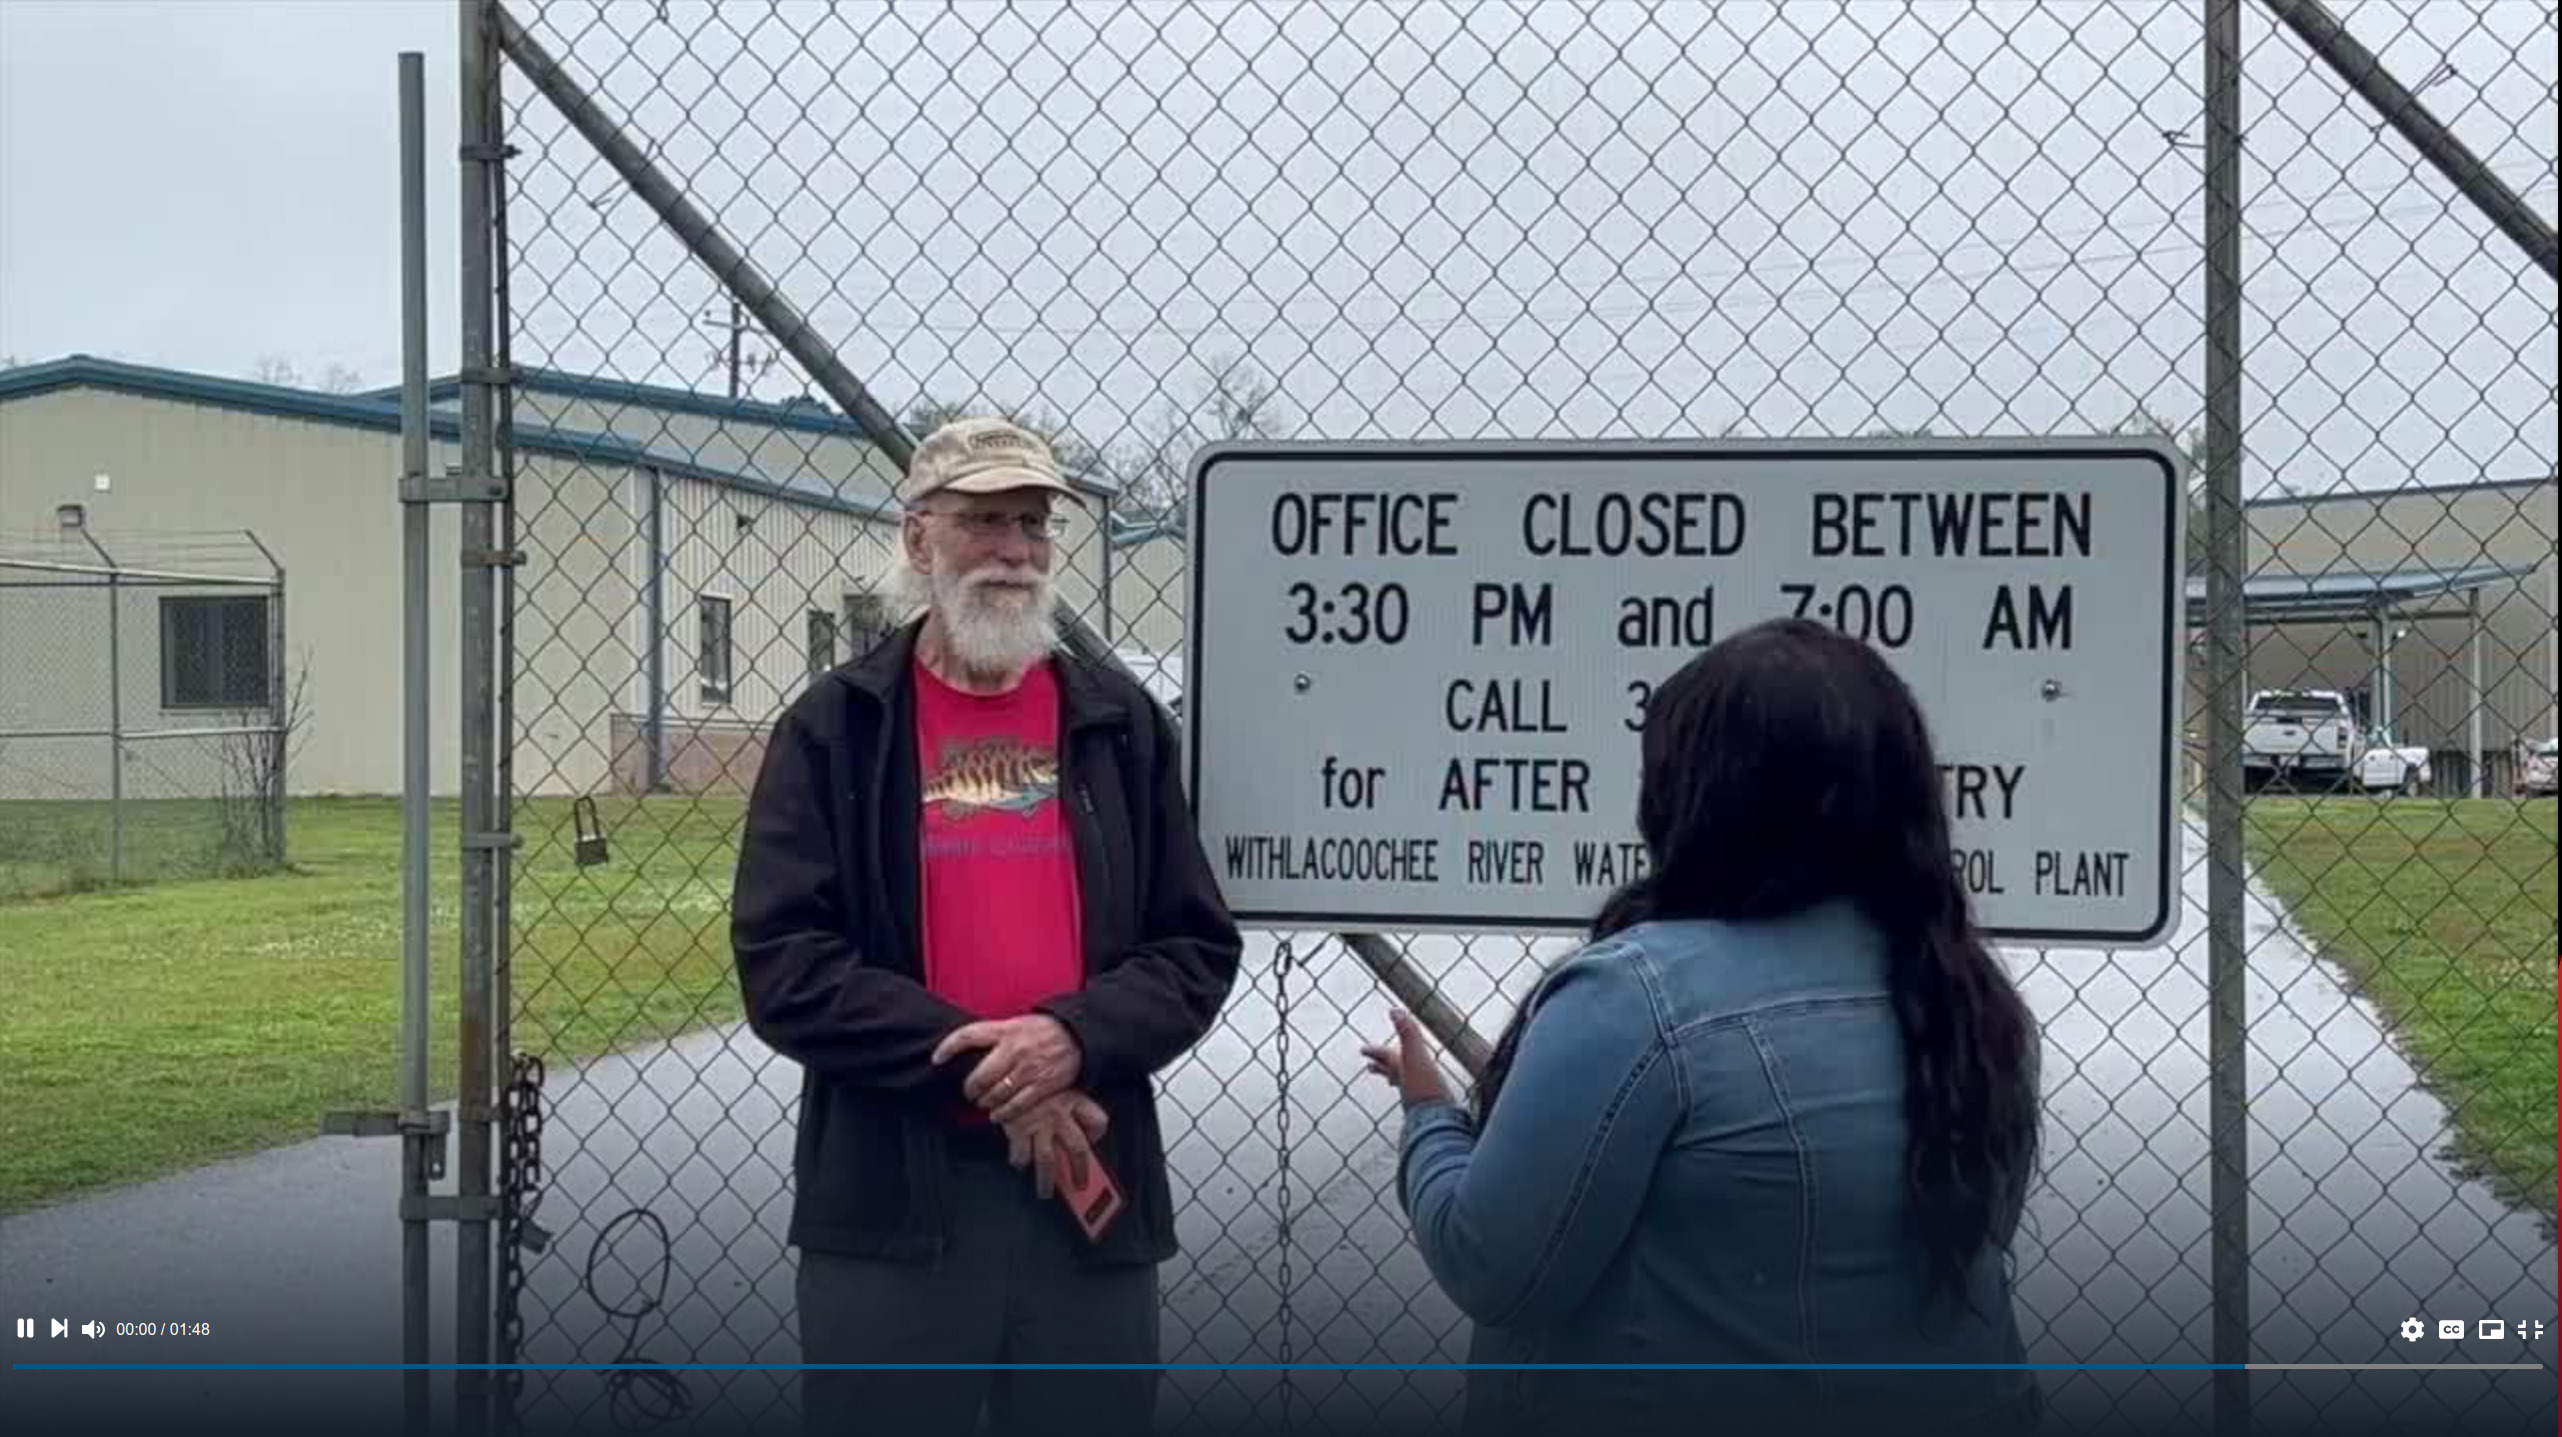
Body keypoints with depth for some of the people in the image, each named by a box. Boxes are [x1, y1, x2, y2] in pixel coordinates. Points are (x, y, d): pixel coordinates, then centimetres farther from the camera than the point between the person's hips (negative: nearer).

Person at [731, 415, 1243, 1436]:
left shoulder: (1119, 723, 9)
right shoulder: (836, 727, 2)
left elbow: (1198, 948, 5)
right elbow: (782, 968, -6)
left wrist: (1075, 1037, -14)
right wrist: (979, 1065, -14)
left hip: (1093, 1193, 2)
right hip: (889, 1201, -2)